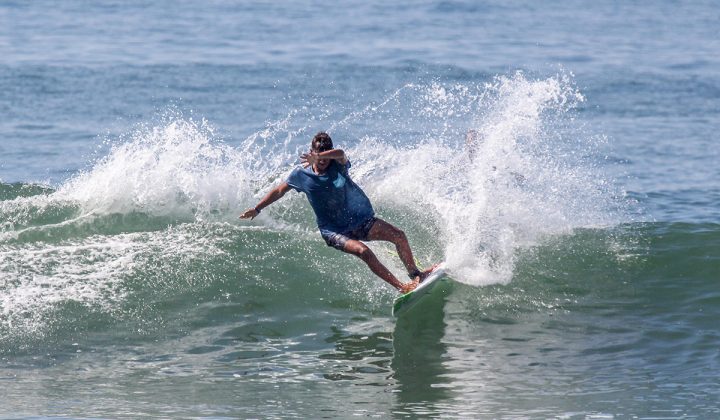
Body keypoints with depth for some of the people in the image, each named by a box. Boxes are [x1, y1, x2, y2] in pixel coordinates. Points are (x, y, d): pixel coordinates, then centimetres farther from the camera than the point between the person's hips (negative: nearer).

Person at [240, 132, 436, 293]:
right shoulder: (301, 174, -4)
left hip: (360, 220, 3)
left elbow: (340, 154, -33)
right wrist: (257, 208, 6)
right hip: (333, 230, -3)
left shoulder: (337, 165, -7)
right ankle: (402, 287, -29)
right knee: (363, 251, -28)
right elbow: (279, 191, 10)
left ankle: (415, 274, 9)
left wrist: (319, 157, -52)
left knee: (398, 235, -10)